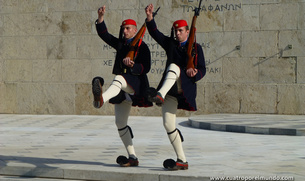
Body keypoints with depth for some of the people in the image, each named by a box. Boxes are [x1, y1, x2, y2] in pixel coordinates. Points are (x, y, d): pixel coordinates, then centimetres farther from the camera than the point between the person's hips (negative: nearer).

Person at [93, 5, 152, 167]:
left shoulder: (142, 47, -2)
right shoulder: (120, 44, 16)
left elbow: (145, 68, -11)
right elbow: (104, 34, 13)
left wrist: (132, 65, -28)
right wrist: (101, 18, -1)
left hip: (137, 84, -7)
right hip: (123, 88, 7)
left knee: (119, 79, -39)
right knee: (120, 122, 4)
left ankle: (101, 99, -71)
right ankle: (132, 157, 9)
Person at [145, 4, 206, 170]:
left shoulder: (196, 48, 10)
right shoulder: (170, 44, 18)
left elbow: (202, 70, 5)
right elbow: (155, 33, 6)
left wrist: (194, 73, -18)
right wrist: (150, 18, -10)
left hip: (186, 87, -4)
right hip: (171, 90, 4)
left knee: (173, 67, -31)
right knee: (168, 124, -4)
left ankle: (160, 95, -58)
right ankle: (182, 161, 2)